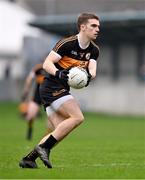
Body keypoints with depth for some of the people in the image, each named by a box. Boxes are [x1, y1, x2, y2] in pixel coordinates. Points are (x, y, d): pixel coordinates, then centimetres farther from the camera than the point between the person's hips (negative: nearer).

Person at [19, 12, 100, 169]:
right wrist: (58, 73, -37)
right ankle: (44, 147, -16)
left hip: (62, 90, 8)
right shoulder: (66, 44, -15)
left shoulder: (94, 50, 7)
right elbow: (47, 64, -18)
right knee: (77, 117, -20)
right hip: (52, 87, -8)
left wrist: (89, 76, -27)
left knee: (60, 130, 0)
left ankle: (28, 159, 3)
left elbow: (92, 70, -4)